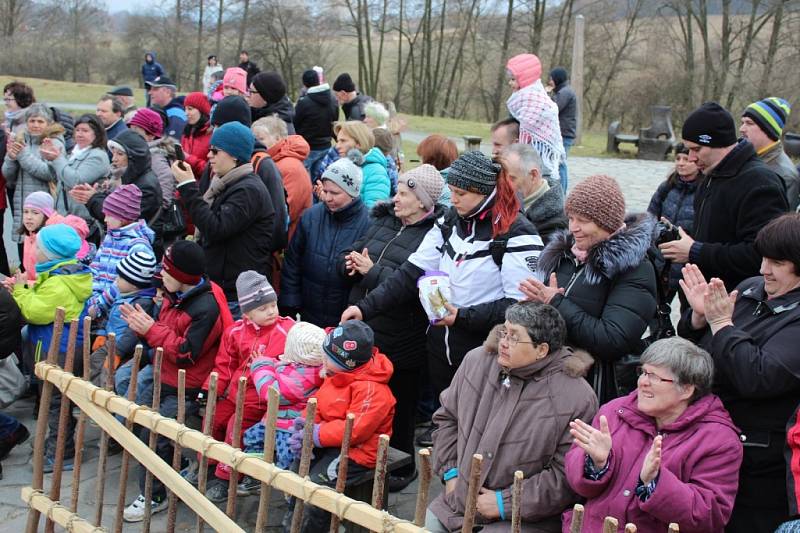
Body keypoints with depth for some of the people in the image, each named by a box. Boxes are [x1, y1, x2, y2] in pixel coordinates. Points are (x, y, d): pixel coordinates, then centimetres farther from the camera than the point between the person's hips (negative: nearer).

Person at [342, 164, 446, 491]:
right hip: (364, 329, 7)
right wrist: (352, 264, -7)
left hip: (401, 339, -7)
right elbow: (353, 254, 16)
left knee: (398, 406, 9)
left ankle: (402, 468, 29)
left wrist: (372, 272, -20)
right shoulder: (383, 221, 9)